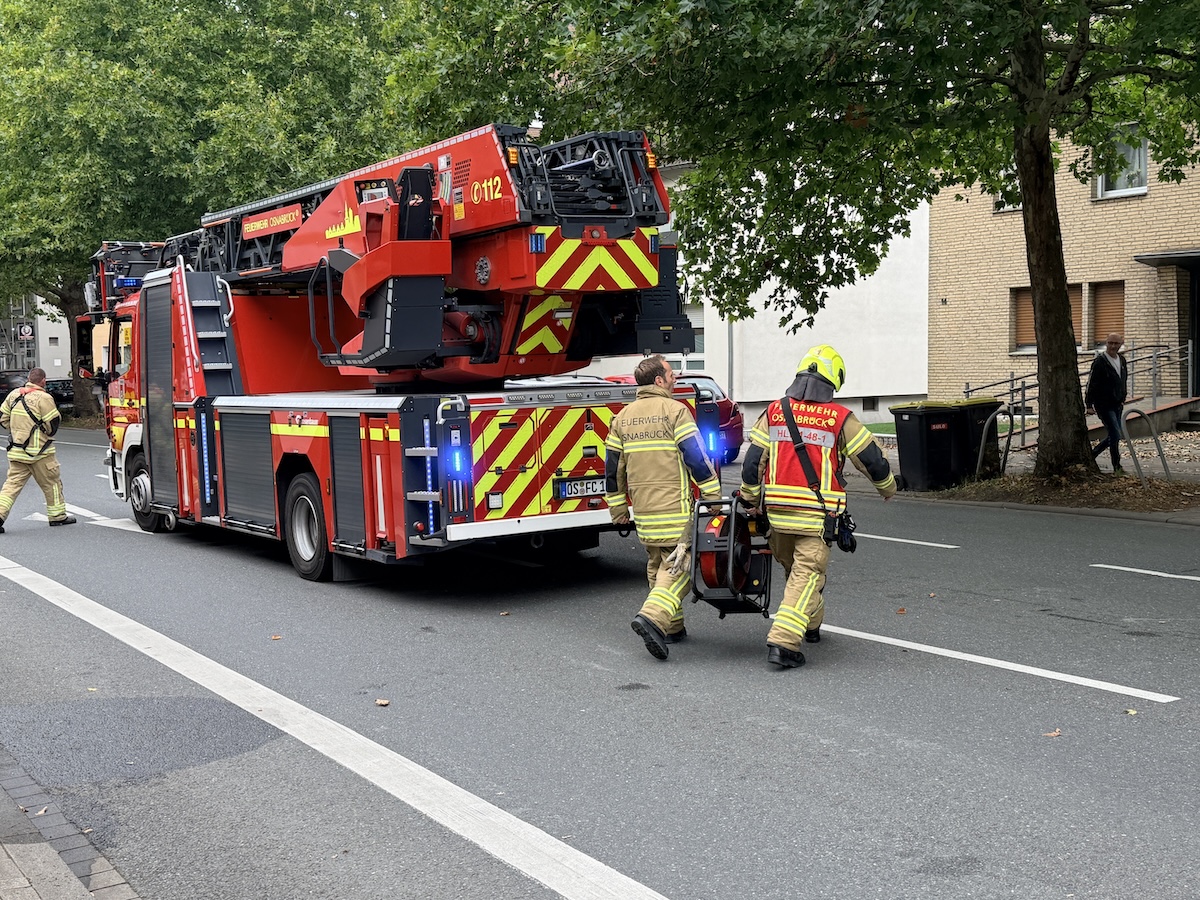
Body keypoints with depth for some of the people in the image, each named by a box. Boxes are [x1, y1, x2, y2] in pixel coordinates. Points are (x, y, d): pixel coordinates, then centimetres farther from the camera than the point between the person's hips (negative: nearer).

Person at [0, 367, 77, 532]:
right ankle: (57, 515, 18)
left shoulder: (13, 394, 6)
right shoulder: (44, 398, -15)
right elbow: (53, 424, -14)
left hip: (16, 451, 6)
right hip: (39, 451, -6)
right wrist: (49, 434, 8)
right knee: (52, 483, 9)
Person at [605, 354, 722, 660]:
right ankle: (652, 616, -22)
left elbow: (613, 467, 15)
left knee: (657, 566, 17)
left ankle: (672, 627, 21)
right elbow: (697, 458, -11)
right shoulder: (675, 411, -7)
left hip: (643, 511, 6)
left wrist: (618, 508, 22)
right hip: (675, 507, -6)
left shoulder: (622, 418, 12)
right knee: (678, 566, -4)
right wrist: (714, 497, -6)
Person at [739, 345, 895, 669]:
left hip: (777, 512, 4)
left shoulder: (774, 412, 3)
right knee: (807, 574, -1)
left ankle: (809, 625, 40)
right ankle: (783, 641, -13)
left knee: (792, 569, 22)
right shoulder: (840, 418, -5)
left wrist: (751, 500, 19)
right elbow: (872, 459, 4)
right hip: (817, 514, -4)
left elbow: (752, 462, 4)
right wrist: (888, 488, 23)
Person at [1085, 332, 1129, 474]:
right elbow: (1091, 383, -14)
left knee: (1114, 436, 11)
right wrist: (1089, 404, -15)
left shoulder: (1122, 360, 10)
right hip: (1104, 405, -8)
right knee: (1115, 435, -11)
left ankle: (1091, 454, 27)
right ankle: (1117, 467, -1)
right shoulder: (1100, 361, -14)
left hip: (1117, 405, 8)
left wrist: (1122, 400, 19)